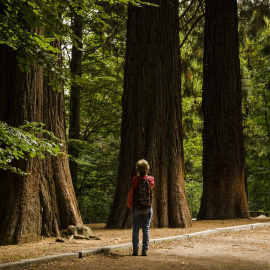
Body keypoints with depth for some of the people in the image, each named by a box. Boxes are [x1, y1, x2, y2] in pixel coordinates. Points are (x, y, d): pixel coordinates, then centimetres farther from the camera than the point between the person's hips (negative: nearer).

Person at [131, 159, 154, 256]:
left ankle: (135, 250, 5)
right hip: (147, 208, 1)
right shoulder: (151, 179, -6)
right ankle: (145, 250, 4)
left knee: (135, 229, 5)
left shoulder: (135, 179, -10)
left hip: (136, 208, -1)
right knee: (146, 229, 5)